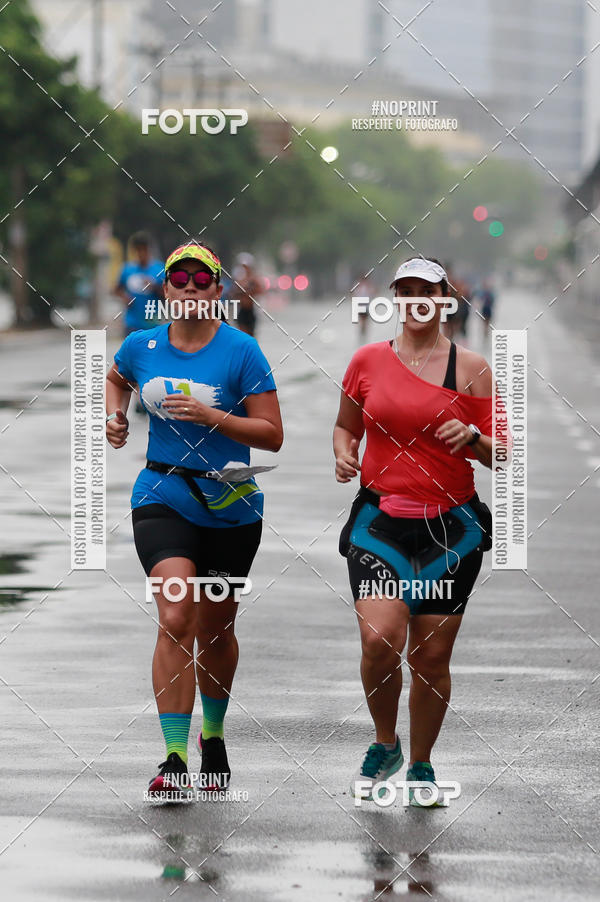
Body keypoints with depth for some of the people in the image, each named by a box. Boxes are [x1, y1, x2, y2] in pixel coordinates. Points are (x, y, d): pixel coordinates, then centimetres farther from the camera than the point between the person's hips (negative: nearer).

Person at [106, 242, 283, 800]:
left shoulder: (241, 351, -8)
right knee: (175, 619, -18)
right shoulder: (141, 346, 2)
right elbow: (116, 378, 27)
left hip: (230, 506, 0)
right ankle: (174, 759, -20)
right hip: (162, 499, 1)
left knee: (215, 629, 13)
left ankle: (213, 735, 39)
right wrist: (115, 416, 8)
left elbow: (271, 434, -9)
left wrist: (210, 416, -20)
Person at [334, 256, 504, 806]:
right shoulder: (368, 360, 7)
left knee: (431, 658, 1)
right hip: (380, 520, 0)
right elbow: (345, 426, 20)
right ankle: (385, 746, 7)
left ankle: (421, 765, 22)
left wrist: (471, 438, -15)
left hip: (451, 526, 0)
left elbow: (499, 455, 6)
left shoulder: (471, 367, 3)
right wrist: (344, 456, -2)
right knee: (380, 639, -19)